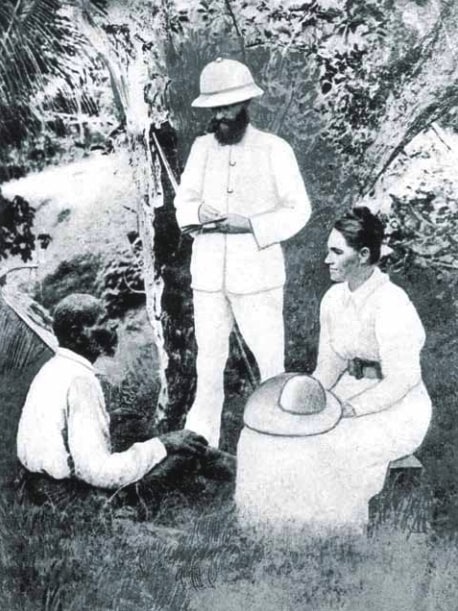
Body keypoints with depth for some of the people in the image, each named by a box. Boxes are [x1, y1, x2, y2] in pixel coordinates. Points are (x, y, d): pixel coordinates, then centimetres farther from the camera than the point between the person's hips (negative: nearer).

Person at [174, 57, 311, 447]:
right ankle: (200, 441, 23)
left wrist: (249, 224, -17)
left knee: (270, 358, 5)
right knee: (208, 358, 11)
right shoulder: (201, 148, 6)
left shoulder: (275, 149, -6)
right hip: (208, 273, 4)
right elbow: (182, 202, 11)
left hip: (257, 273, -3)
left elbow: (298, 210, -5)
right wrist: (199, 212, -12)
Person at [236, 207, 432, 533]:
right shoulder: (334, 298, 1)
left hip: (396, 411, -7)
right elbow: (329, 364, 7)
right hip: (351, 394, 7)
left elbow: (401, 380, -24)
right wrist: (310, 393, -11)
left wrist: (346, 409, -25)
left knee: (320, 451, -26)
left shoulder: (390, 304, -23)